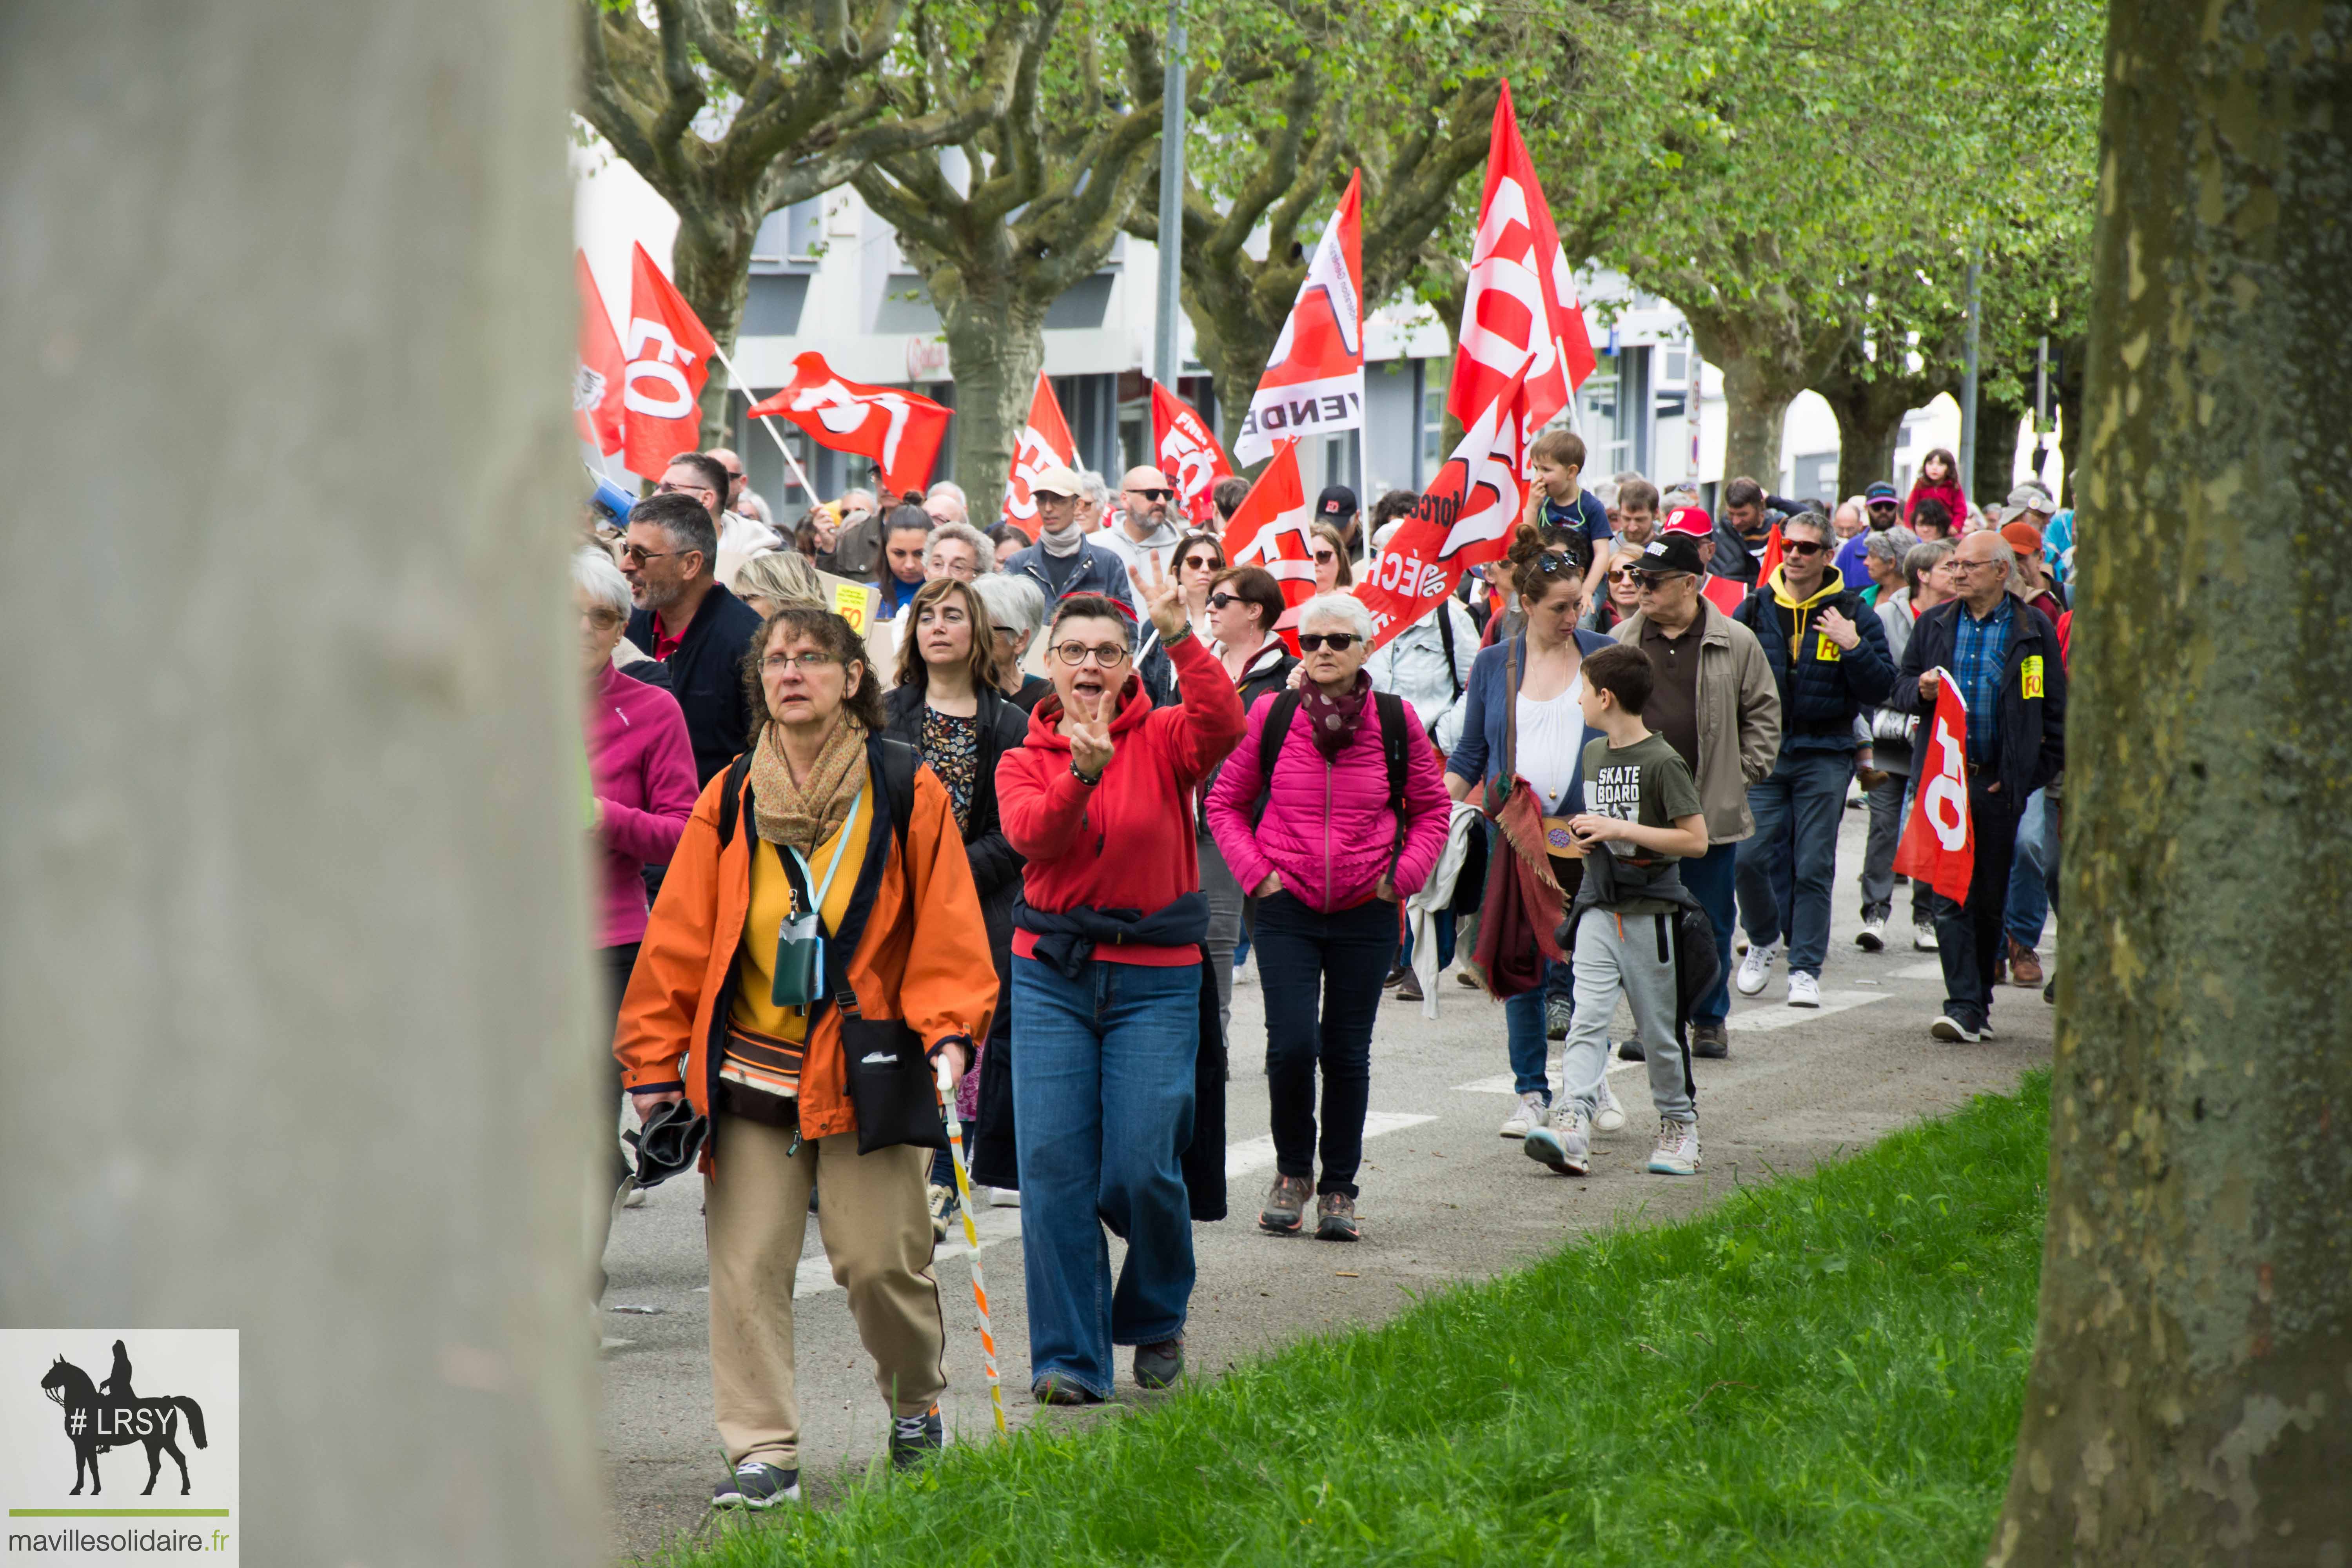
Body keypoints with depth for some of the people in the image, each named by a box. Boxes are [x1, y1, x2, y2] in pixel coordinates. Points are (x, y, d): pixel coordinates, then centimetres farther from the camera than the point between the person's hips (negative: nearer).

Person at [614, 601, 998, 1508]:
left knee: (878, 1257, -1)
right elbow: (680, 937, 7)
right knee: (746, 1262, -3)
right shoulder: (731, 800, 5)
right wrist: (655, 1061, 4)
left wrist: (948, 1030, -13)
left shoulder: (906, 792, -1)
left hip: (865, 1063, -2)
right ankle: (762, 1451, 3)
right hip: (751, 1072, 2)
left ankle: (917, 1403, 27)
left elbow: (947, 924, 0)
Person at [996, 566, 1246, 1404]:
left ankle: (1157, 1321, 22)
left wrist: (1180, 636, -28)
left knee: (1141, 1169, -6)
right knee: (1053, 1166, -5)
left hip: (1155, 977, -2)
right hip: (1052, 977, 2)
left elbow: (1224, 727, -20)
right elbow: (1030, 834, -13)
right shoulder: (1024, 760, 8)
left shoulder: (1162, 742, 3)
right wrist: (1081, 776, -31)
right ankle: (1068, 1358, 2)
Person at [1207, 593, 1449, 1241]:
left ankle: (1338, 1189, 18)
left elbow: (1432, 808, 11)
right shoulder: (1272, 715, -2)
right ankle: (1292, 1172, 11)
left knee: (1348, 1053, 5)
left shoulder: (1394, 721, 0)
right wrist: (1255, 872, -3)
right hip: (1286, 910, -1)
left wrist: (1403, 876, 0)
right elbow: (1224, 802, 8)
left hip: (1366, 914, 1)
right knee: (1292, 1044, -12)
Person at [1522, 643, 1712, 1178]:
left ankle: (1679, 1123, 21)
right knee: (1587, 1019, -10)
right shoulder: (1594, 753, 13)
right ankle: (1572, 1123, -22)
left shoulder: (1662, 762, -11)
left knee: (1659, 1029, 4)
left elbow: (1696, 840, -15)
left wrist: (1620, 830, -18)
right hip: (1600, 907, 6)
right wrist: (1587, 833, 7)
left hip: (1651, 908, -6)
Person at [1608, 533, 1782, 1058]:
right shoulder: (1621, 643, 7)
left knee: (1711, 922, 6)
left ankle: (1710, 1020, 17)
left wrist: (1743, 774, 0)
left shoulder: (1736, 644, 1)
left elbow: (1763, 714, 7)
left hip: (1711, 812, -1)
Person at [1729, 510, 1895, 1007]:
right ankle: (1764, 940, 21)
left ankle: (1806, 969, 5)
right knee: (1750, 857, -5)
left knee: (1814, 867, -1)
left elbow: (1880, 690, -2)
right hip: (1763, 753, 2)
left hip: (1824, 756, -2)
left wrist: (1853, 647, -16)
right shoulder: (1755, 610, 7)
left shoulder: (1851, 613, 1)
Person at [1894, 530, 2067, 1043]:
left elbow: (2055, 714, 4)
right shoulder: (1934, 625, 10)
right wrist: (1921, 689, -5)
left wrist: (2032, 775, -3)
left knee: (1990, 896, 6)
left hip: (1999, 783, -2)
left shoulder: (2034, 632, 2)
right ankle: (1964, 1005, -8)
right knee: (1950, 894, -6)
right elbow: (1901, 683, 19)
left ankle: (1978, 997, 19)